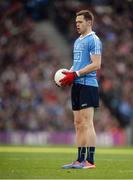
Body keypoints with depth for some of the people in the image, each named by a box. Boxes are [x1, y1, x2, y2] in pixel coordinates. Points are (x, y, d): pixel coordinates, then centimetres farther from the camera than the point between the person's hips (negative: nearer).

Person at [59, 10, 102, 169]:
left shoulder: (93, 40, -8)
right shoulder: (77, 41, 20)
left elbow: (96, 65, -15)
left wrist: (75, 74, -18)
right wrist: (68, 73, 6)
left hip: (88, 85, -9)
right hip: (77, 85, 9)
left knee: (87, 124, -11)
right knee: (78, 124, 8)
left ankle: (90, 160, -10)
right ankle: (80, 160, 11)